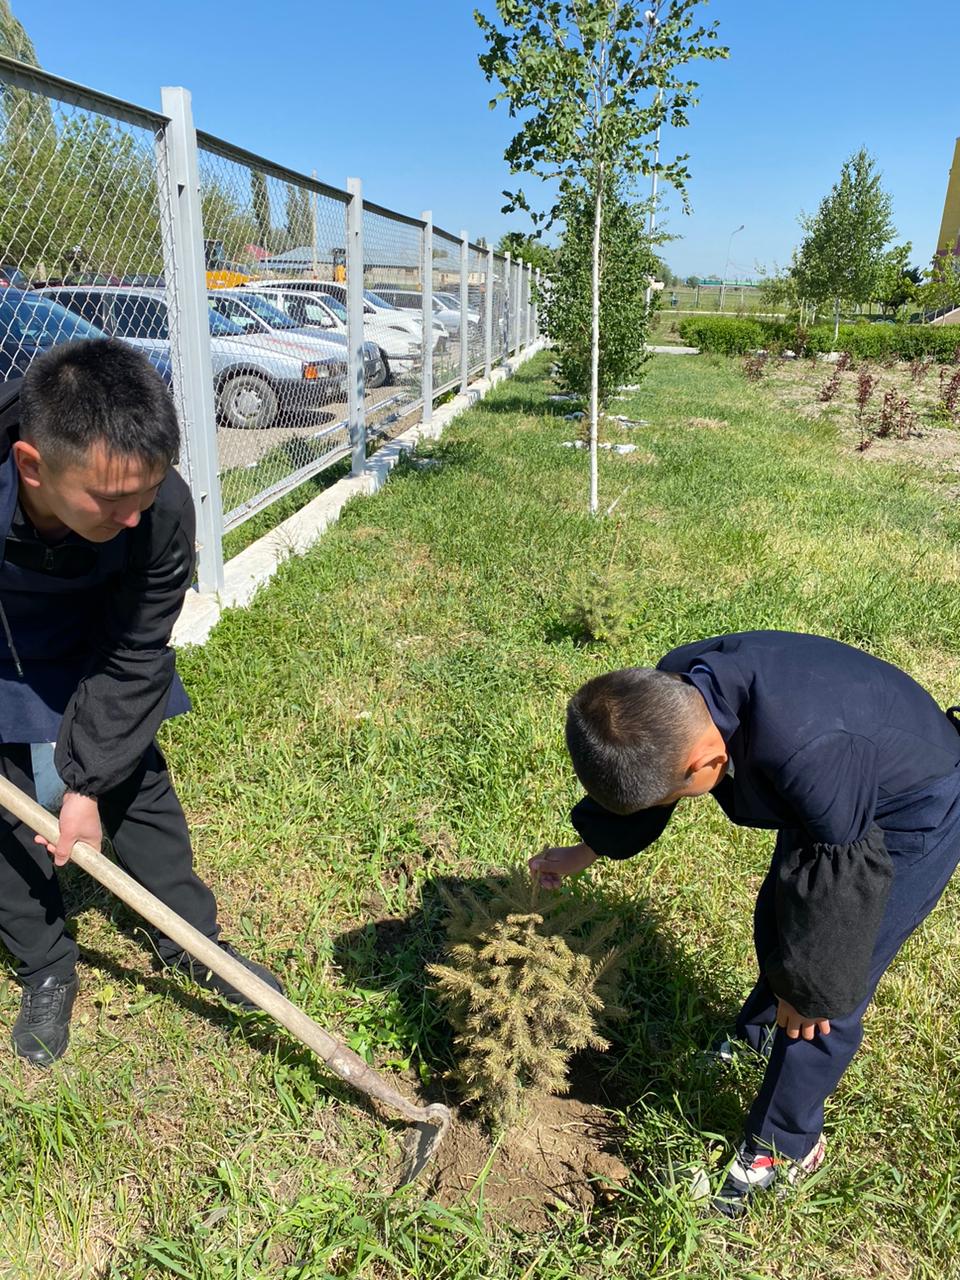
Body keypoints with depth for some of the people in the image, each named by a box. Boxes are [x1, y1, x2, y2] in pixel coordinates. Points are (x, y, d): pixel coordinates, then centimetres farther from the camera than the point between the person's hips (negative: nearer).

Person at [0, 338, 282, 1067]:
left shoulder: (163, 508, -34)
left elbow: (135, 657, -21)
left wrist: (87, 780, -17)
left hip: (90, 650, 1)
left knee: (134, 779, 7)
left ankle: (192, 940, 26)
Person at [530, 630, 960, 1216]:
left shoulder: (807, 756, -46)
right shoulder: (672, 694, -23)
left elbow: (837, 886, -30)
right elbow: (640, 780, -2)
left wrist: (810, 988, -15)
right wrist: (582, 853, 9)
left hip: (911, 820, -7)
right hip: (820, 803, 7)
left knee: (821, 996, -2)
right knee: (776, 925, 23)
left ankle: (783, 1147, 20)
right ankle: (758, 1033, 51)